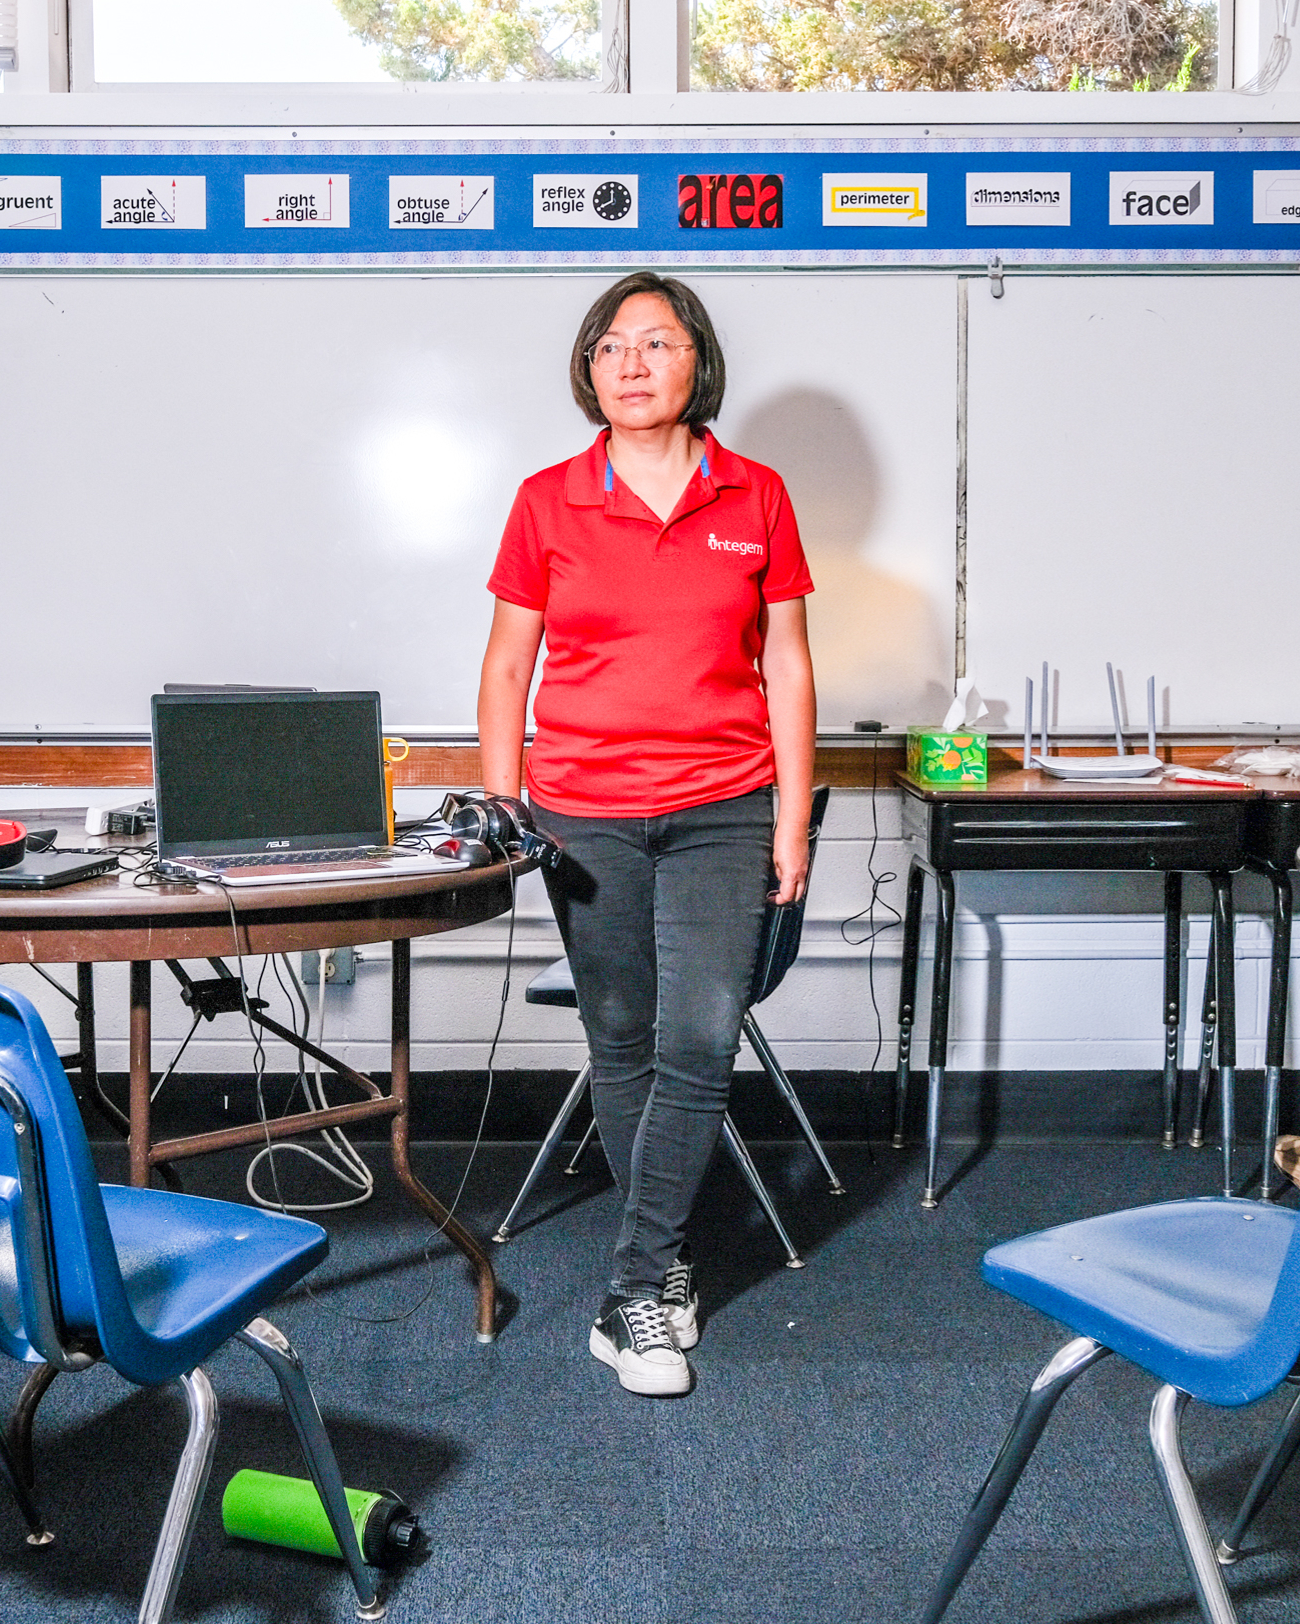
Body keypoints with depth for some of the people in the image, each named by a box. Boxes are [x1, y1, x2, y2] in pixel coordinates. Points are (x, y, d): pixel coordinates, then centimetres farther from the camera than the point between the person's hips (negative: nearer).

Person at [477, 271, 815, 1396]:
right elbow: (507, 670, 7)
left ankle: (637, 1292, 4)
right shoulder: (548, 503, 3)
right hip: (585, 815, 0)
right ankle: (668, 1262, 25)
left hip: (723, 811, 0)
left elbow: (787, 669, 7)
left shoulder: (756, 498, 4)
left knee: (700, 1044, -8)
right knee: (622, 1044, 7)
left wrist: (793, 819, 3)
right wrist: (502, 817, 1)